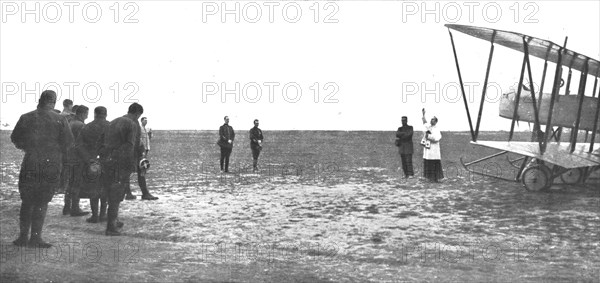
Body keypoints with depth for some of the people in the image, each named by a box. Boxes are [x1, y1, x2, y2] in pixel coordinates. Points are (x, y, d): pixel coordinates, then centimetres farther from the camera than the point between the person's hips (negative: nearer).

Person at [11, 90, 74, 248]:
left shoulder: (26, 118, 2)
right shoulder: (60, 119, -5)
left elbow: (15, 139, 8)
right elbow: (68, 142, -5)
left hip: (30, 164, 2)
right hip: (52, 165, -2)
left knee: (27, 202, 14)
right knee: (42, 202, 5)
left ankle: (23, 236, 15)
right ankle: (35, 237, 2)